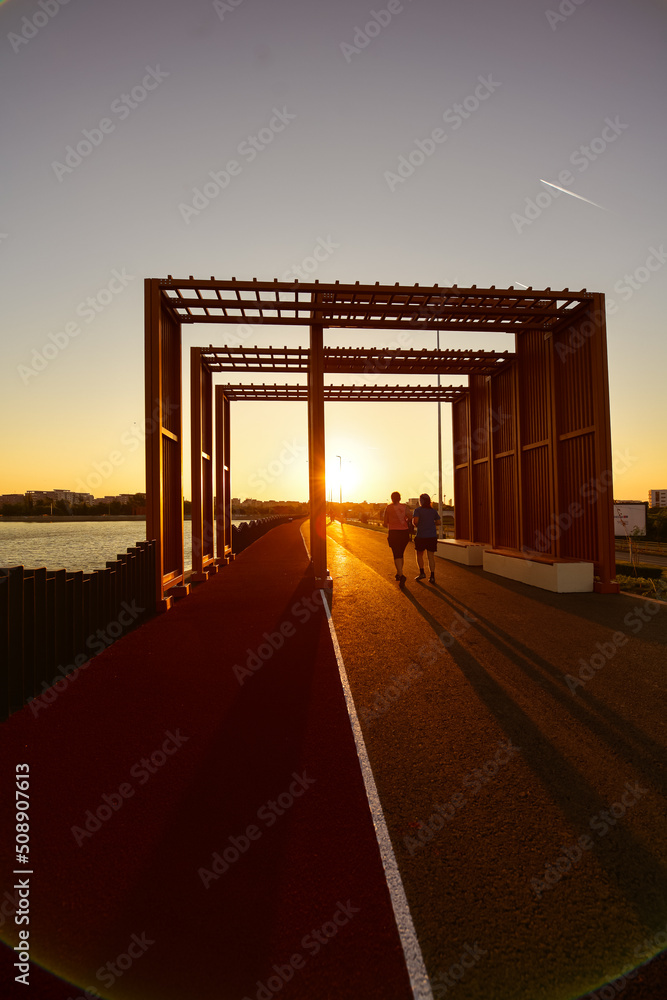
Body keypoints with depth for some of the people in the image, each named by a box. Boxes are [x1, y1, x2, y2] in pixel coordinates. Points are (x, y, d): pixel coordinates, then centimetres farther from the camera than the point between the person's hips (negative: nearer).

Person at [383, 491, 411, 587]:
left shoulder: (388, 508, -2)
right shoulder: (404, 507, 1)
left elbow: (385, 523, 1)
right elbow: (410, 519, -3)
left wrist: (386, 524, 25)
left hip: (394, 533, -2)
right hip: (404, 532, 3)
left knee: (397, 555, -4)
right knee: (400, 554, 19)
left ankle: (401, 576, -21)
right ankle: (398, 574, 29)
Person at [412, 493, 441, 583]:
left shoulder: (418, 510, -6)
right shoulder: (433, 511, 8)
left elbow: (415, 521, -17)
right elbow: (438, 522, 10)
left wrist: (415, 524, 5)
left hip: (421, 536, -3)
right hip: (432, 536, 3)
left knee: (419, 554, 16)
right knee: (431, 556, 4)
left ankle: (422, 572, 9)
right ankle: (432, 576, 0)